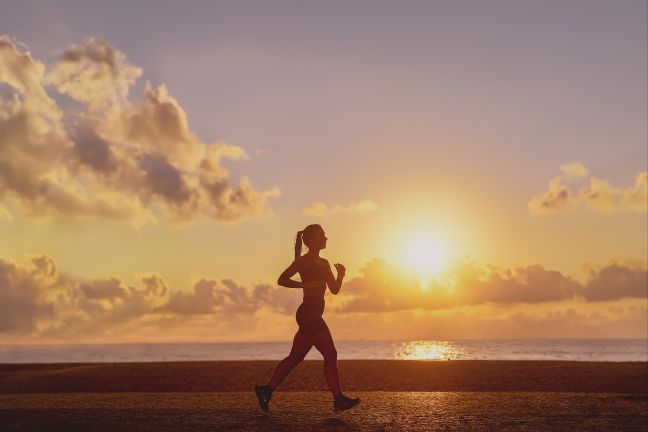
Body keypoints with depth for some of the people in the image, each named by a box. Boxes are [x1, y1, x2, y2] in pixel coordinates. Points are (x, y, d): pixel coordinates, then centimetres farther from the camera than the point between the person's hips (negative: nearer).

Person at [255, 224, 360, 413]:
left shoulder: (324, 263, 19)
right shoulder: (303, 261, -5)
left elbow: (334, 289, 17)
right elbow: (282, 280, -10)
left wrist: (340, 275, -1)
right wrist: (306, 285, -18)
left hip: (313, 316, 9)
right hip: (308, 313, -9)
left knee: (295, 357, 11)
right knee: (330, 355, -9)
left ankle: (267, 390, 17)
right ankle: (338, 399, -6)